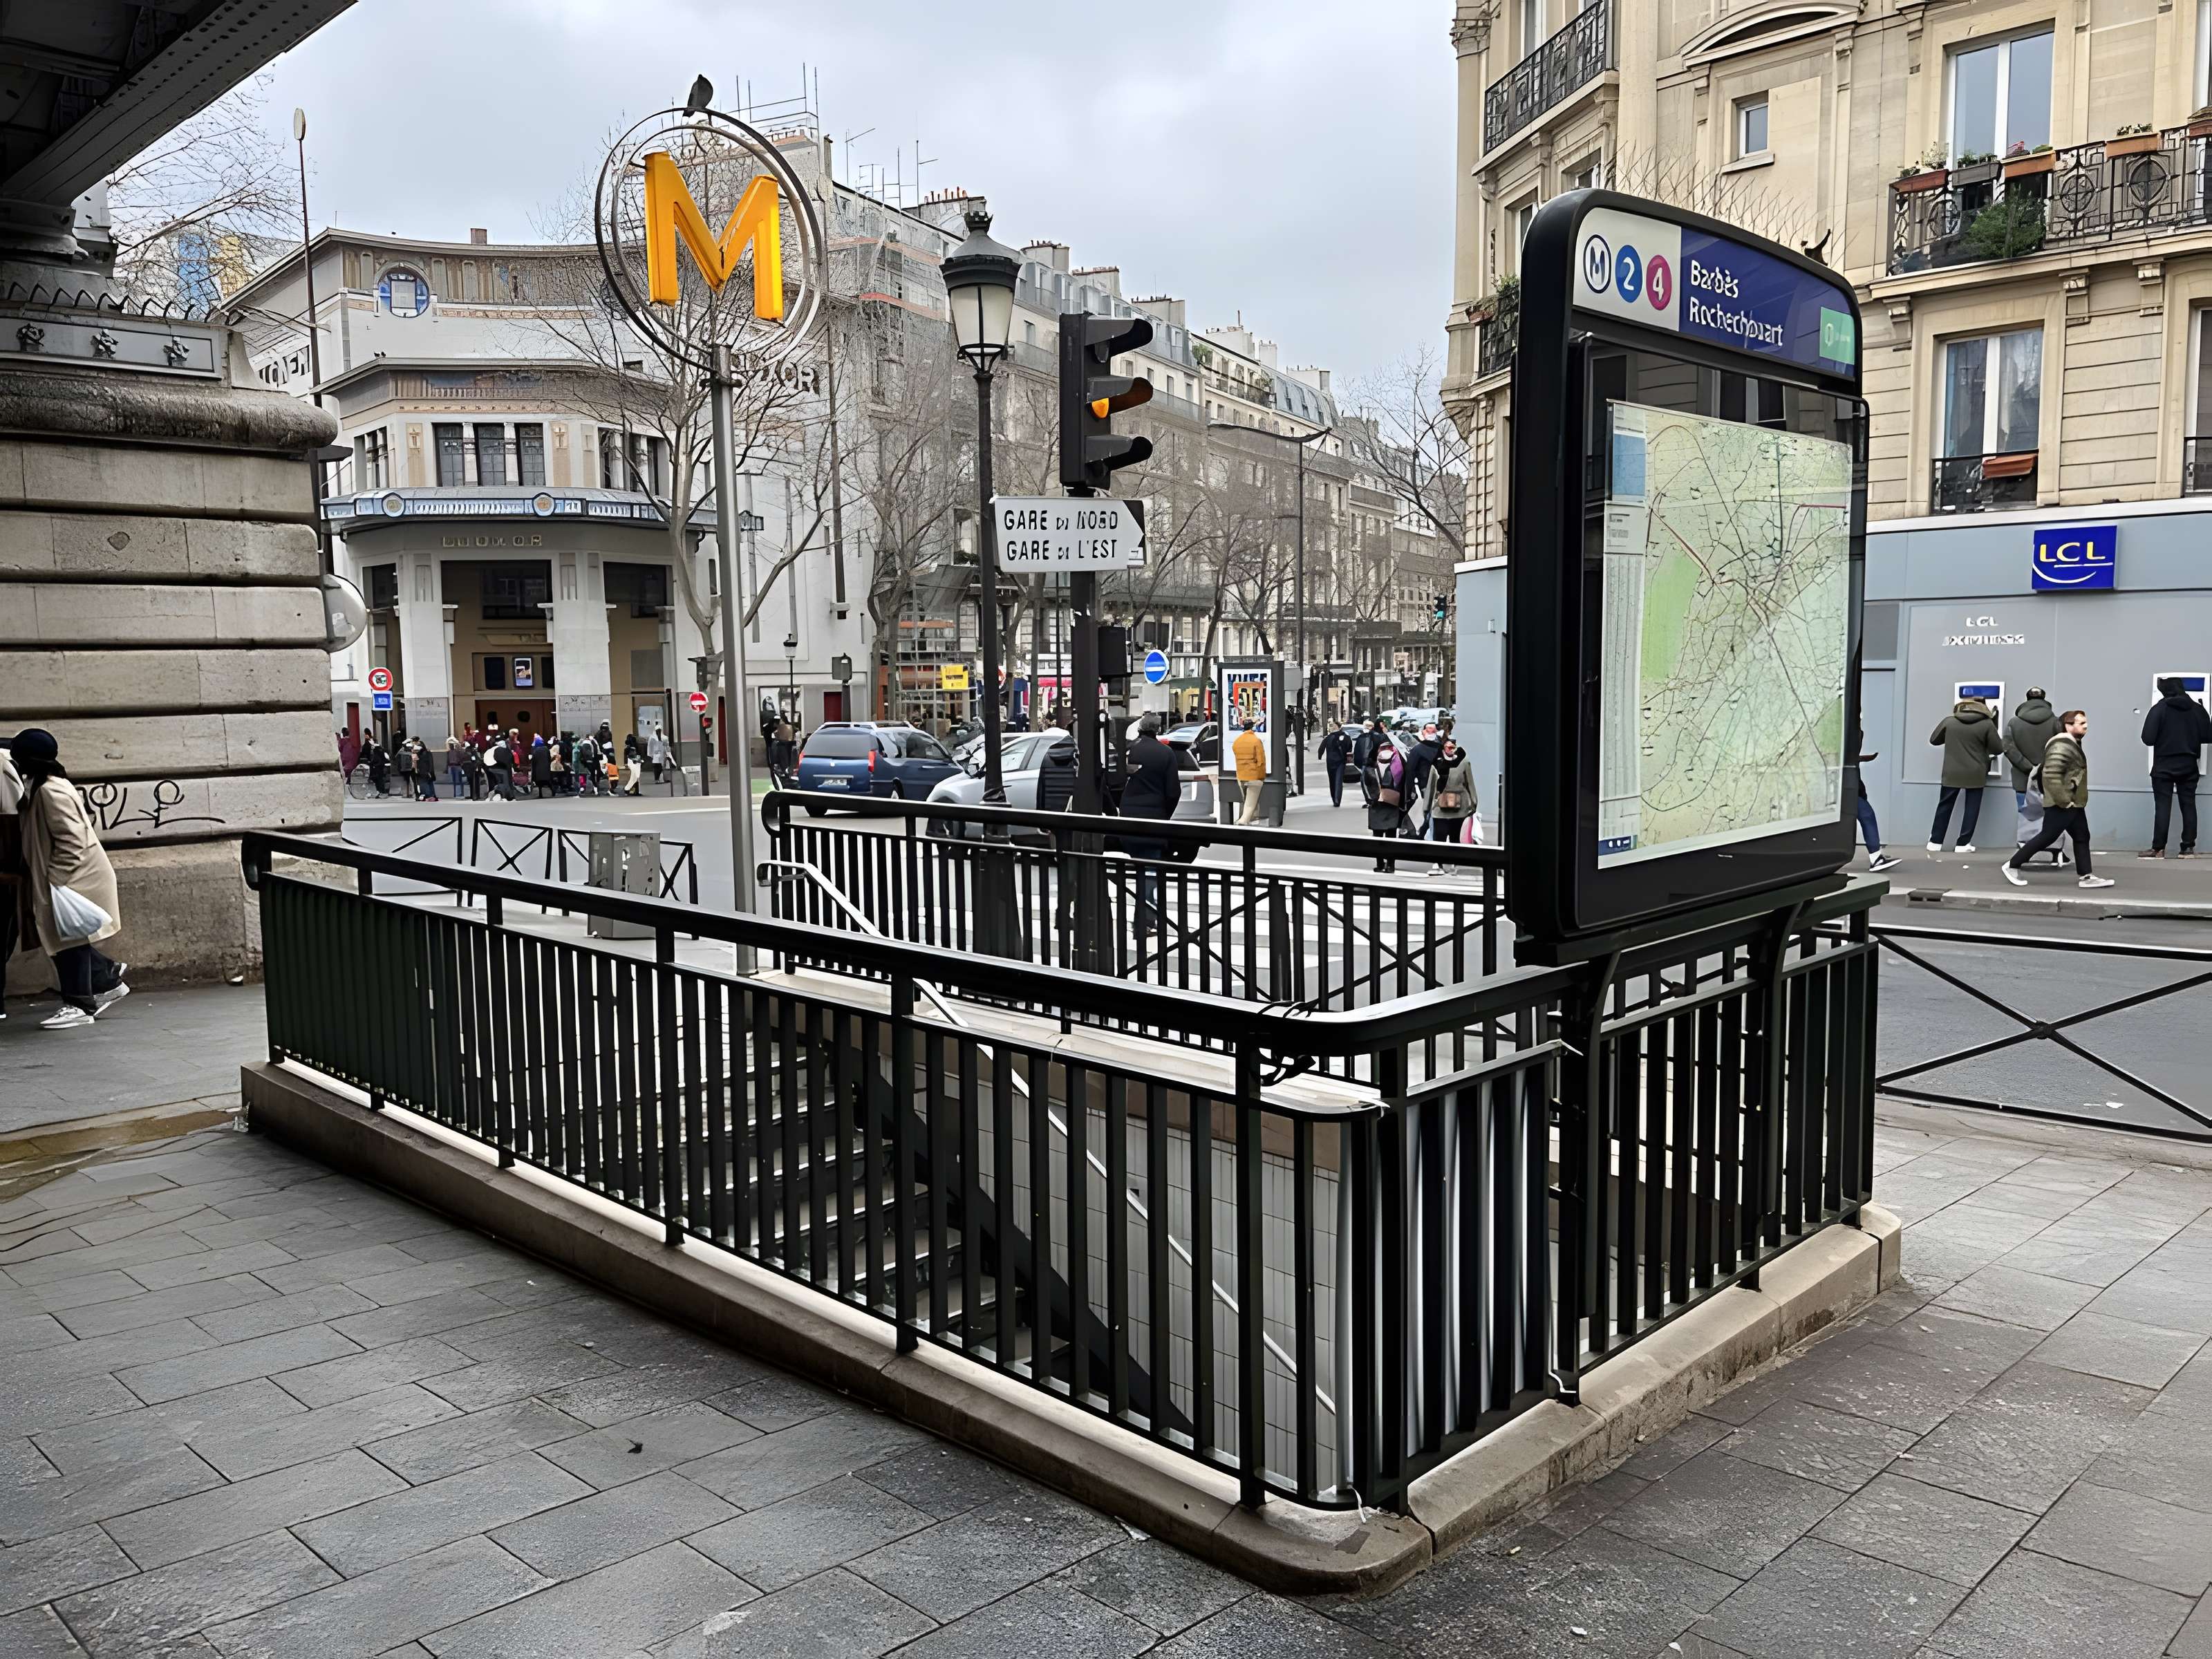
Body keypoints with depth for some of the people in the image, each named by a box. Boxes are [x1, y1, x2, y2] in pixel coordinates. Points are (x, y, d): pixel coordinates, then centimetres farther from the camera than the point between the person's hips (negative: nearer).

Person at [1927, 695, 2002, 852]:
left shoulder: (1949, 721, 0)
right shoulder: (1987, 724, -5)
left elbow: (1933, 740, 12)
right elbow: (1998, 749, 0)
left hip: (1952, 774, 2)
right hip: (1975, 774, -2)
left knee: (1945, 806, 10)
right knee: (1972, 809, 7)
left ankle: (1935, 842, 11)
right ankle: (1963, 843, 6)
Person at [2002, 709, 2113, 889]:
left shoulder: (2072, 744, 15)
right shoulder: (2062, 747, -20)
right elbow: (2051, 776, -29)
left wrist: (2072, 801, 20)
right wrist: (2064, 801, -23)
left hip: (2074, 804, 10)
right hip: (2061, 806, -10)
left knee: (2082, 838, 9)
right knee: (2047, 837, -6)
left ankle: (2086, 876, 12)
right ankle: (2012, 865, 2)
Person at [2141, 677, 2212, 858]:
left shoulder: (2159, 709, -10)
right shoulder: (2197, 709, 1)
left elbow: (2148, 739, -14)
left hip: (2164, 767, -3)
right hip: (2189, 766, 3)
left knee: (2162, 807, -2)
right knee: (2189, 805, 8)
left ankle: (2158, 849, -4)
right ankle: (2189, 847, 9)